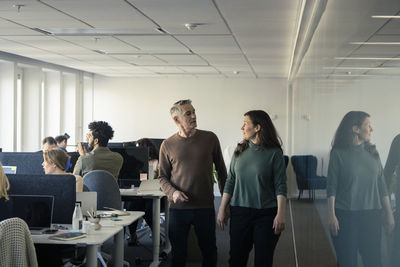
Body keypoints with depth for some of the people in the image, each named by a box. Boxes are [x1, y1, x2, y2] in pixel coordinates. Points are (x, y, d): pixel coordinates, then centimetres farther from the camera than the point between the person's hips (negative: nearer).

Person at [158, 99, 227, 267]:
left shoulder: (210, 138, 2)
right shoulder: (167, 145, 2)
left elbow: (221, 170, 9)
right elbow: (163, 176, 8)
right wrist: (173, 192, -11)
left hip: (205, 207, 0)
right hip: (178, 207, 0)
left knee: (209, 250, 8)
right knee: (178, 253, 7)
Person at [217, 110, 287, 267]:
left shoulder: (274, 153, -6)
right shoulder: (240, 151, 7)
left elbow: (280, 186, -7)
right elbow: (230, 182, 10)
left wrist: (280, 214, -15)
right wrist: (222, 209, 8)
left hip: (266, 214, -3)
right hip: (240, 212, 4)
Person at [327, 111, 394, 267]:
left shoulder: (372, 152, 8)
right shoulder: (339, 153, -5)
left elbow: (381, 185, 11)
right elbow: (332, 187, -6)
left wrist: (388, 213, 9)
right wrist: (331, 215, -11)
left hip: (371, 215, 4)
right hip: (345, 216, -4)